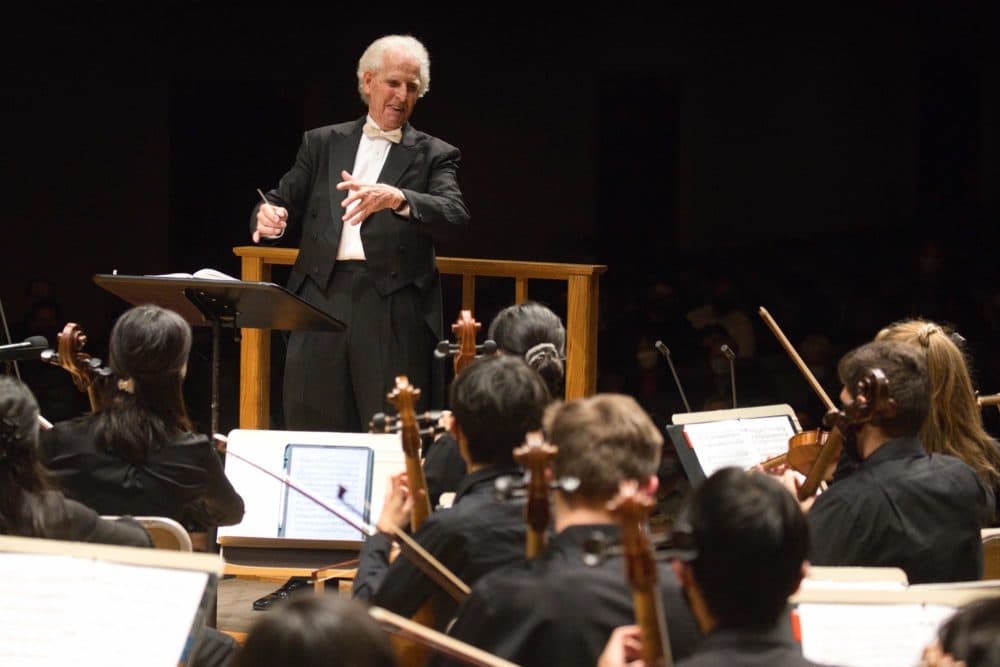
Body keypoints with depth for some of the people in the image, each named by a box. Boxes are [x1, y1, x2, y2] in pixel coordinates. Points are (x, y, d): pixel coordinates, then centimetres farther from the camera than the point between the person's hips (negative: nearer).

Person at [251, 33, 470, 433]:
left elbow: (454, 217, -8)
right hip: (322, 301, 2)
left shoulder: (434, 156, 9)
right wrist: (269, 219, -13)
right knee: (310, 433, 2)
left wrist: (396, 198, -28)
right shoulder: (322, 144, 17)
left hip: (393, 314, -2)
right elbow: (284, 203, 13)